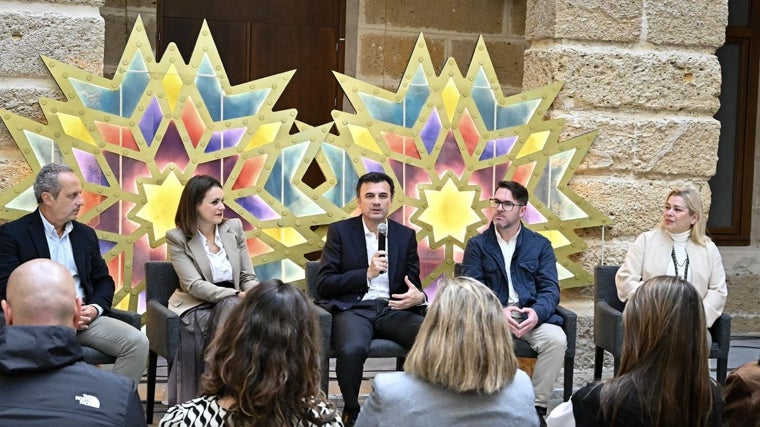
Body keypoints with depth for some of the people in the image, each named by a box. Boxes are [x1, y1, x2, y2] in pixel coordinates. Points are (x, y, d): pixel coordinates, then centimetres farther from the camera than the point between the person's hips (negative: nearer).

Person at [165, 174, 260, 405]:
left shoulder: (234, 227, 8)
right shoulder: (177, 237, -4)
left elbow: (248, 277, 8)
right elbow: (194, 285, -14)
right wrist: (238, 296, -25)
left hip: (232, 304, 4)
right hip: (197, 307, -4)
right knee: (232, 305, -34)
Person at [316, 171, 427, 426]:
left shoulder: (406, 235, 13)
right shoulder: (340, 231, 4)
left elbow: (415, 285, 13)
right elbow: (324, 285, -2)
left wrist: (418, 297, -14)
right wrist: (367, 273, -15)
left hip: (393, 309, 3)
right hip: (353, 308, -3)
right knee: (353, 349, -37)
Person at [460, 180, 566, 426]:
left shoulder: (540, 245, 12)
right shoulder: (477, 245, 10)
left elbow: (550, 289, 2)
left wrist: (537, 313, -21)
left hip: (531, 314, 1)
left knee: (556, 339, -30)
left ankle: (537, 407, -15)